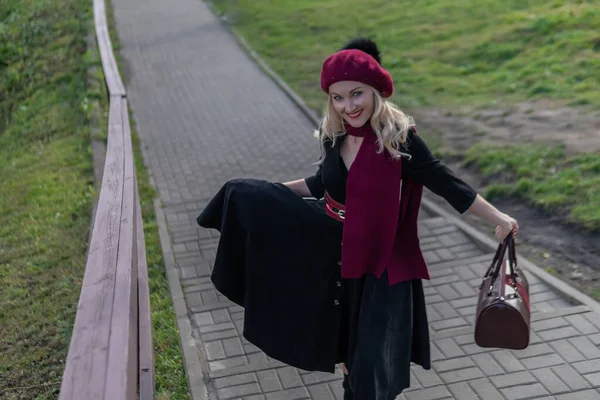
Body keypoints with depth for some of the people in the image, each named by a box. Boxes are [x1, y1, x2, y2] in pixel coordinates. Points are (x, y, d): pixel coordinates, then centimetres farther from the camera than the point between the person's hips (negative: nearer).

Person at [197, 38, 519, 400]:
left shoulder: (400, 139, -19)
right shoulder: (334, 134, -3)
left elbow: (446, 183, -12)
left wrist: (498, 218, -11)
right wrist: (274, 190, 18)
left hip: (379, 259, -5)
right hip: (332, 245, 6)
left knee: (373, 353, 2)